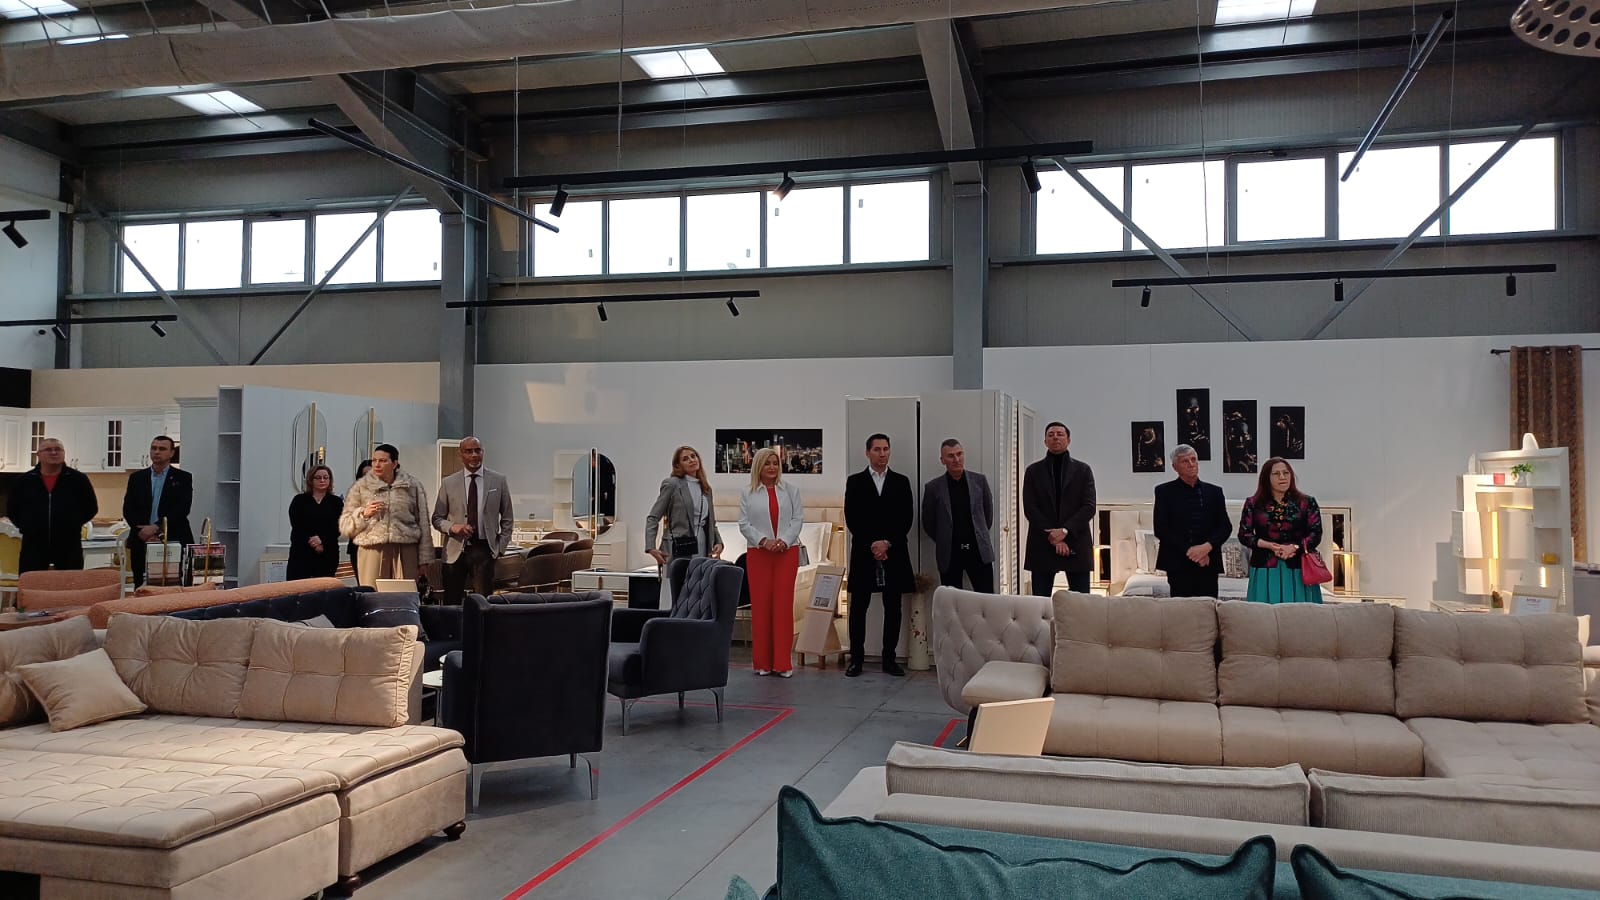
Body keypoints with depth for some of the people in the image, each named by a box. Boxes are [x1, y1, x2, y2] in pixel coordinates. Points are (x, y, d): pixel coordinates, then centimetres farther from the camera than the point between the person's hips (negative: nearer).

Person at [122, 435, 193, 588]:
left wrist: (156, 527, -15)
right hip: (141, 543, 3)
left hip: (173, 542, -3)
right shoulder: (136, 478, 14)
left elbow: (181, 510, -6)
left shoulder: (183, 478, 5)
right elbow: (128, 509, 7)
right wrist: (143, 532, -8)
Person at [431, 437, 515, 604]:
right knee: (452, 603, 3)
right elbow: (437, 518, 10)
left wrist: (501, 547, 3)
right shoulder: (448, 483, 6)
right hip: (456, 550, 1)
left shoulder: (499, 480, 5)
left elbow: (507, 519, 10)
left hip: (484, 549, -1)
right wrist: (453, 527, -10)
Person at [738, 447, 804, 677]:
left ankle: (783, 662, 3)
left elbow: (798, 519, 1)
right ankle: (762, 661, 9)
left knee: (783, 604, -1)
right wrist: (763, 540, -14)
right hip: (758, 553, 0)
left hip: (787, 552, 0)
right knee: (760, 604, 1)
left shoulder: (791, 490, 7)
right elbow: (744, 524, 0)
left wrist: (784, 540, -13)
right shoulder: (748, 494, 6)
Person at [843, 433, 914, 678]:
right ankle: (856, 659, 7)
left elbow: (906, 519, 3)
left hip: (894, 553, 1)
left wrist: (887, 543, -9)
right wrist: (871, 544, -10)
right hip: (863, 553, -1)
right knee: (858, 607, 0)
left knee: (893, 608, 3)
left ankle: (889, 659, 10)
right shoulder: (855, 482, 7)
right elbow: (851, 519, -1)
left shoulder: (901, 482, 10)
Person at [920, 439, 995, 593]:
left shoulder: (979, 480, 4)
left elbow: (988, 511, 15)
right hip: (949, 553, -1)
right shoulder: (933, 487, -1)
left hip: (979, 550, 1)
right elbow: (928, 522, 8)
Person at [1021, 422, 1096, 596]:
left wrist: (1065, 531, -13)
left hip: (1076, 545, 0)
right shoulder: (1033, 471, 9)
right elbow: (1029, 509, 1)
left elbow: (1089, 507, 0)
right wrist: (1052, 537, -10)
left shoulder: (1083, 470, 9)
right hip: (1042, 546, 0)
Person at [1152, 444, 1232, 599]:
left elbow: (1226, 526, 8)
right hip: (1178, 565, -2)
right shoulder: (1164, 491, 4)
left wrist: (1207, 546, -10)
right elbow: (1160, 529, -3)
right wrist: (1188, 550, -10)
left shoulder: (1214, 492, 13)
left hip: (1208, 564, 3)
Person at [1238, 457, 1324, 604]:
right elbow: (1244, 534, 3)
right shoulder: (1253, 504, 7)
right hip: (1265, 571, 0)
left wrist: (1294, 547, -15)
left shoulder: (1307, 502, 6)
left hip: (1297, 570, 0)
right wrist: (1270, 546, -12)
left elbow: (1316, 534, 1)